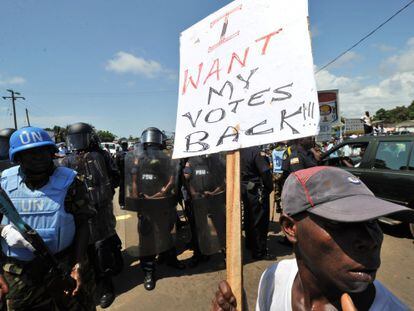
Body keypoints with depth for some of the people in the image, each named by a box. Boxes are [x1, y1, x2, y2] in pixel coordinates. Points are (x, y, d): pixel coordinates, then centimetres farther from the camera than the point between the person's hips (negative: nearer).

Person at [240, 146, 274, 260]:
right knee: (260, 221, 4)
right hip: (256, 191, -8)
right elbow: (265, 171, -21)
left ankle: (250, 244, 39)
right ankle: (260, 252, 14)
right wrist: (269, 187, -7)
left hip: (244, 190, 8)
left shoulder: (239, 151, 0)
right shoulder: (255, 150, -20)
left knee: (249, 218, 21)